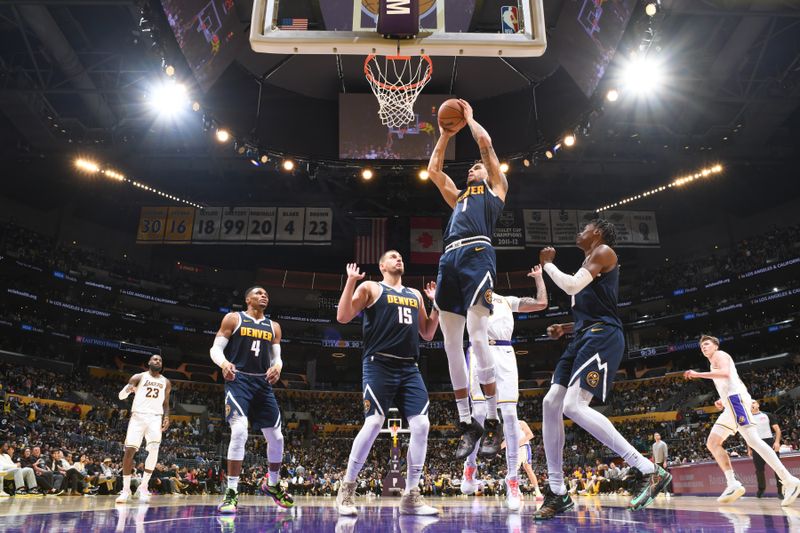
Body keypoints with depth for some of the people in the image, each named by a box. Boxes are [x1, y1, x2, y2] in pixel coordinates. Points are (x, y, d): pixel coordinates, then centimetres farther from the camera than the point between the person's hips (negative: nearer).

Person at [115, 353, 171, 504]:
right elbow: (121, 396, 1)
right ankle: (126, 489, 3)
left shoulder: (166, 382, 14)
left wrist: (166, 417, 2)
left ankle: (143, 487, -7)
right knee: (129, 450, -9)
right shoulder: (139, 377, 5)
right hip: (138, 416, -1)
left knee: (154, 449, -17)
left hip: (155, 418, 1)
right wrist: (128, 390, -23)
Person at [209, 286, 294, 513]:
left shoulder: (273, 326, 15)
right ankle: (232, 492, -11)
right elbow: (216, 348, -1)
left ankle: (273, 485, 29)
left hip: (263, 383, 5)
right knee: (239, 432, -23)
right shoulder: (233, 319, 3)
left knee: (276, 437, 5)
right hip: (238, 380, -5)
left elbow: (277, 356, 15)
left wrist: (277, 367, -10)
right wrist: (224, 363, -24)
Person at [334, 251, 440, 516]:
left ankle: (411, 496, 7)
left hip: (409, 368, 5)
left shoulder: (415, 295, 22)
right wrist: (351, 281, -10)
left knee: (421, 425, -5)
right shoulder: (371, 287, 6)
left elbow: (427, 333, 24)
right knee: (373, 423, -13)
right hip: (379, 365, -5)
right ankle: (346, 489, 5)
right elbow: (343, 317, -4)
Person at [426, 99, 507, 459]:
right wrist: (445, 135, 41)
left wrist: (468, 116, 30)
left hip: (476, 255, -6)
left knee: (477, 338, -17)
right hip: (449, 260, 7)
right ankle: (466, 423, 5)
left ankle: (492, 422, -9)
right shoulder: (458, 197, 36)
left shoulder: (496, 188, 22)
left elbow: (485, 142, 15)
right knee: (451, 344, -1)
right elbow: (433, 170, 38)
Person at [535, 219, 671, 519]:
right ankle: (557, 493, 4)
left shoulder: (604, 251, -1)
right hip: (585, 337, 10)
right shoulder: (588, 264, 28)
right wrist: (564, 328, 17)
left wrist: (547, 264, 2)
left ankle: (649, 471, -15)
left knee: (574, 407, -22)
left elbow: (571, 286, -15)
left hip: (602, 337, -10)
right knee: (551, 404, -1)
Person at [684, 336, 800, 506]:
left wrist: (698, 374, -18)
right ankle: (733, 484, -6)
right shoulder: (715, 364, 31)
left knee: (753, 440, -19)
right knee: (712, 443, 3)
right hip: (730, 405, 10)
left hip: (736, 398, -10)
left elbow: (725, 372, -18)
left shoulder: (719, 355, 4)